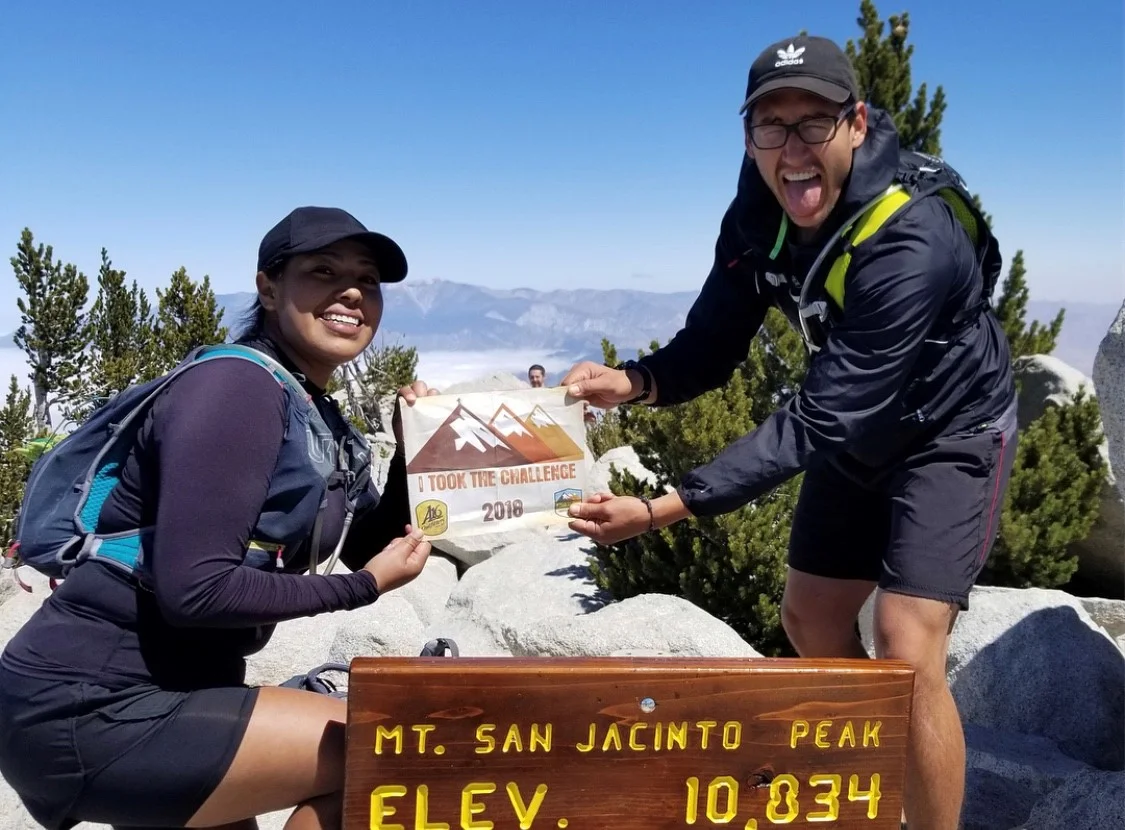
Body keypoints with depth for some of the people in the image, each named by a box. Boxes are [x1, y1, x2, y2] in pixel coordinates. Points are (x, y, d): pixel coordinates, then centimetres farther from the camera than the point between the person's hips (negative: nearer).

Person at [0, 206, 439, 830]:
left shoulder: (319, 417, 8)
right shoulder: (237, 388, -20)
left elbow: (367, 549, 14)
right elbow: (193, 587, -27)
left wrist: (415, 447, -1)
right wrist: (362, 587, -16)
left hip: (169, 696, 10)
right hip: (84, 710, -10)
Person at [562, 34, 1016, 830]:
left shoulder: (912, 241, -36)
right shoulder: (761, 212, -14)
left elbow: (817, 421, -38)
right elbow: (712, 347, -12)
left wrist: (662, 509, -43)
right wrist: (633, 380, -34)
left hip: (951, 431, -7)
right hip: (863, 428, 7)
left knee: (907, 648, -17)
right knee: (812, 619, 14)